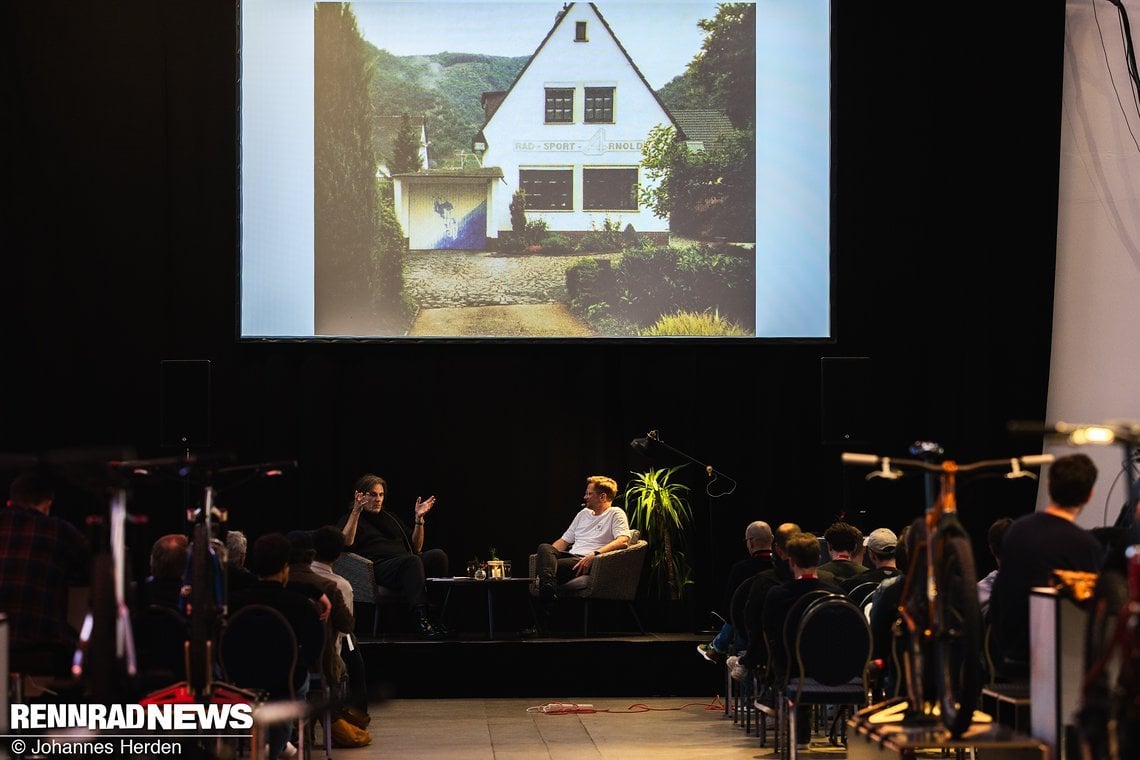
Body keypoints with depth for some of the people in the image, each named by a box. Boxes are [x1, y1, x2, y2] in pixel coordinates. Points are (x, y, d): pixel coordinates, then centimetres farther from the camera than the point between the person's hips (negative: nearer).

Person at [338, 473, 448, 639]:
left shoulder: (390, 518, 33)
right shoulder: (350, 519, 16)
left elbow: (416, 547, 29)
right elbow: (345, 543, -7)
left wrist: (419, 518, 16)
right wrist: (356, 512, -14)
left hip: (405, 564, 6)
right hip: (379, 567, -6)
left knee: (438, 555, -24)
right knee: (412, 561, -37)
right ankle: (420, 618, -48)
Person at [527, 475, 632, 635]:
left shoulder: (616, 514, 7)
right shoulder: (583, 513, 31)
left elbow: (623, 541, -11)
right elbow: (564, 541, 31)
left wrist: (595, 554, -23)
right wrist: (547, 555, 9)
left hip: (588, 562, -7)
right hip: (570, 556, 7)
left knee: (551, 568, -31)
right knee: (544, 547, -24)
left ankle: (541, 625, -36)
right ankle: (547, 586, -53)